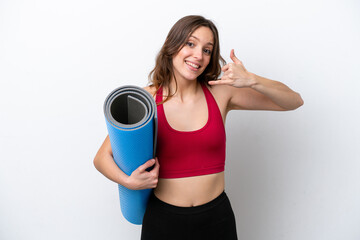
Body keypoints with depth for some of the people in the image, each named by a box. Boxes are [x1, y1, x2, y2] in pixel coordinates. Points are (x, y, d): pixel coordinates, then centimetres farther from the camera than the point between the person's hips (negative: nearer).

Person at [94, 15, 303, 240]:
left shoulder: (220, 93, -7)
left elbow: (294, 101, -5)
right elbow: (102, 157, -5)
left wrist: (251, 80, -22)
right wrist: (128, 181, -24)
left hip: (216, 218, 2)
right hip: (164, 220, -1)